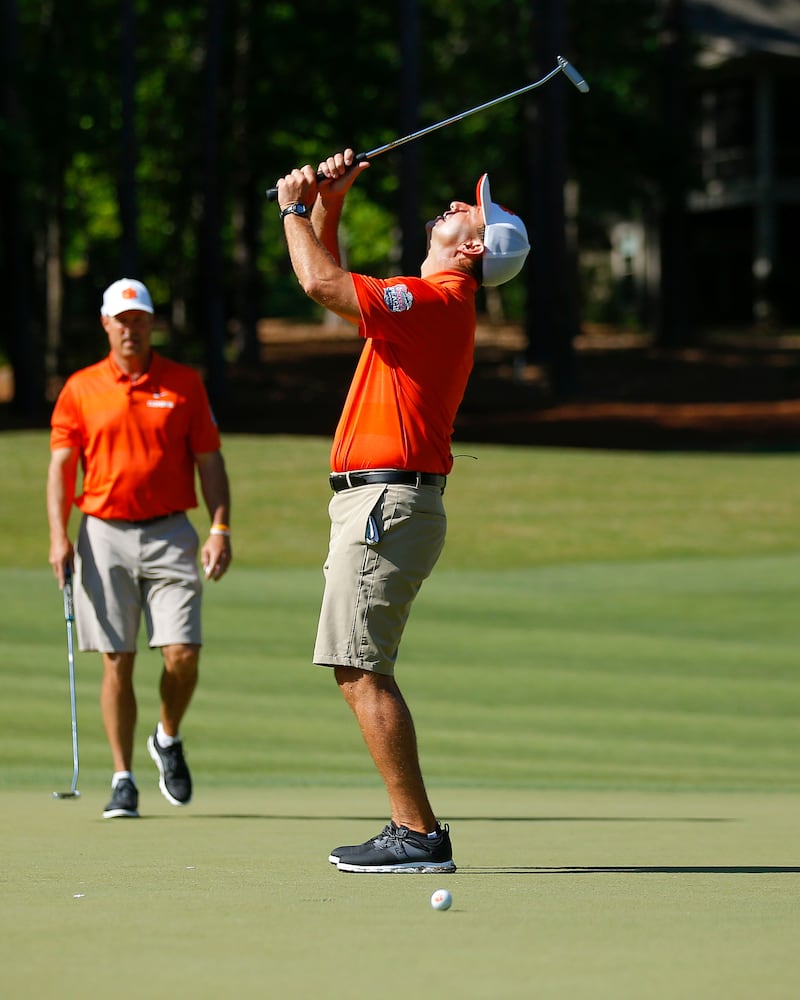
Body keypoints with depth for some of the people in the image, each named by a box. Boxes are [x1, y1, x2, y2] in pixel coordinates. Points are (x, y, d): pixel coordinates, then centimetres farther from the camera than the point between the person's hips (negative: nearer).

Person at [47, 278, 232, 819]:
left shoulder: (184, 383, 6)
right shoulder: (80, 389, 6)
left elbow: (209, 460, 6)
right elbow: (61, 466, 6)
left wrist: (221, 529, -4)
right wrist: (59, 537, -6)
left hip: (169, 532, 0)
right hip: (104, 535, 0)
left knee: (183, 653, -10)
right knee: (117, 662, -1)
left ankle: (168, 740, 18)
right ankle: (123, 779, 7)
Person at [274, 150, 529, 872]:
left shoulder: (437, 299, -12)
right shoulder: (428, 300, 19)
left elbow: (322, 283, -20)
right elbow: (331, 281, 32)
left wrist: (294, 208, -4)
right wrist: (328, 205, 17)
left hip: (388, 504, -10)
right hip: (374, 502, 10)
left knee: (360, 668, -12)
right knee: (360, 670, 10)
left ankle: (420, 834, -13)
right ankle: (413, 830, 10)